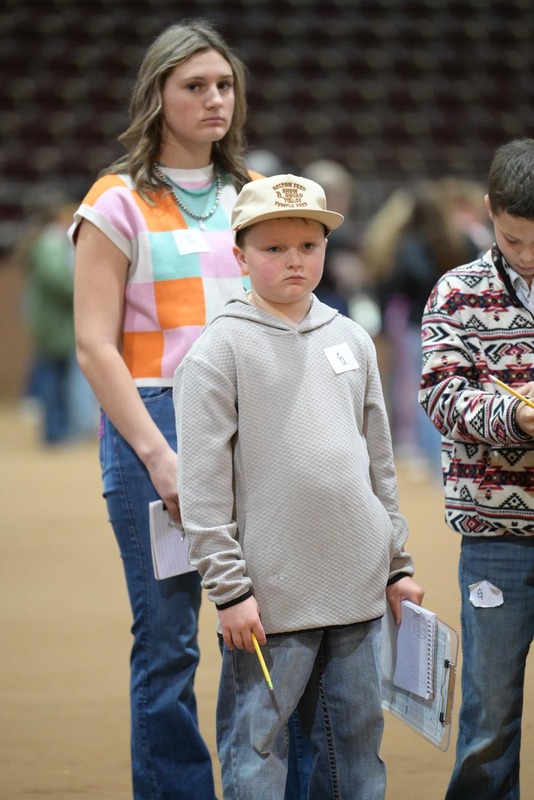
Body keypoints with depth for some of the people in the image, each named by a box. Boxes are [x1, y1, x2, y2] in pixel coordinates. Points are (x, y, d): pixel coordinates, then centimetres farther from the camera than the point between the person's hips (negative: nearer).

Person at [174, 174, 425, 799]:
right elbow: (203, 484, -8)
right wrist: (228, 586, -12)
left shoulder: (351, 340, 12)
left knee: (357, 741, 11)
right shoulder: (220, 350, -5)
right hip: (271, 596, -5)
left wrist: (397, 564, 16)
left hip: (358, 590, 5)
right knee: (256, 746, -2)